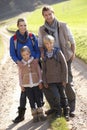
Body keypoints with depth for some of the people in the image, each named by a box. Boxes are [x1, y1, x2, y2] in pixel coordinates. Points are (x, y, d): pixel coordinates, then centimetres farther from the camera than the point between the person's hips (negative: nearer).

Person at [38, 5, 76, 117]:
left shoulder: (63, 26, -4)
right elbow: (40, 44, 11)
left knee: (68, 83, -4)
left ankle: (71, 108, 5)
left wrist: (73, 54, 2)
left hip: (65, 58, -2)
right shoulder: (42, 29, 1)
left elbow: (72, 41, 5)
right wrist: (42, 52, -7)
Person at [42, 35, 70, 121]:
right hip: (50, 81, 1)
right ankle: (58, 112, 11)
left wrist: (64, 79, -7)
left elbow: (64, 66, -5)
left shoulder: (58, 52, -7)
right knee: (56, 96, -12)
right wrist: (44, 82, 2)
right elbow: (43, 69, 7)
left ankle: (66, 112, 25)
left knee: (63, 96, 9)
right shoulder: (44, 55, 0)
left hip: (60, 79, 0)